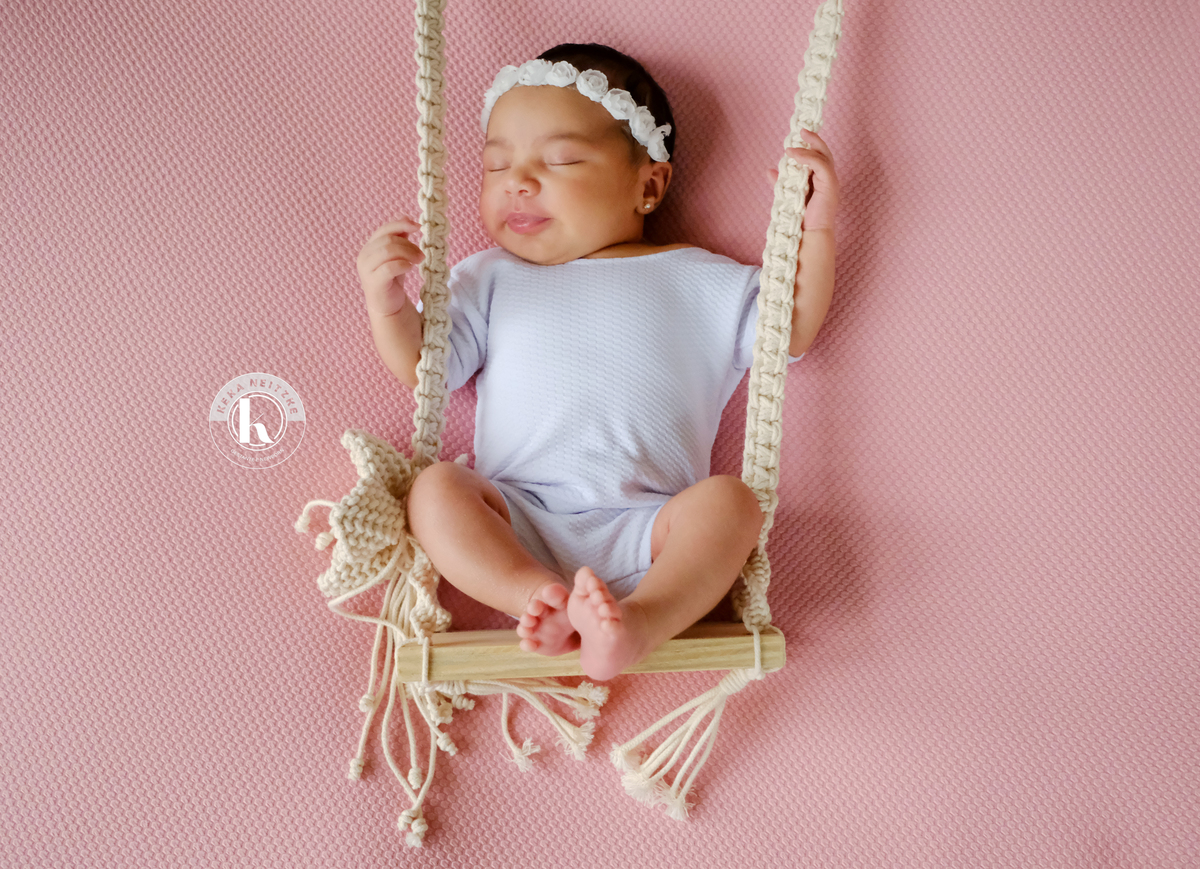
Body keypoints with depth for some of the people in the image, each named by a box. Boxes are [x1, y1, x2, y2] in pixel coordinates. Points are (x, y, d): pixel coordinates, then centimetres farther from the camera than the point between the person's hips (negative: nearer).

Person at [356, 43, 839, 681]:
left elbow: (793, 332, 13)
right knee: (435, 487, -21)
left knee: (730, 500, -26)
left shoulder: (697, 279, 14)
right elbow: (422, 367, 11)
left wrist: (815, 229, 3)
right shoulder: (489, 279, 17)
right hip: (515, 526, 2)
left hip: (645, 528, -1)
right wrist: (388, 304, -9)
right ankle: (543, 601, -35)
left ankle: (644, 618, -44)